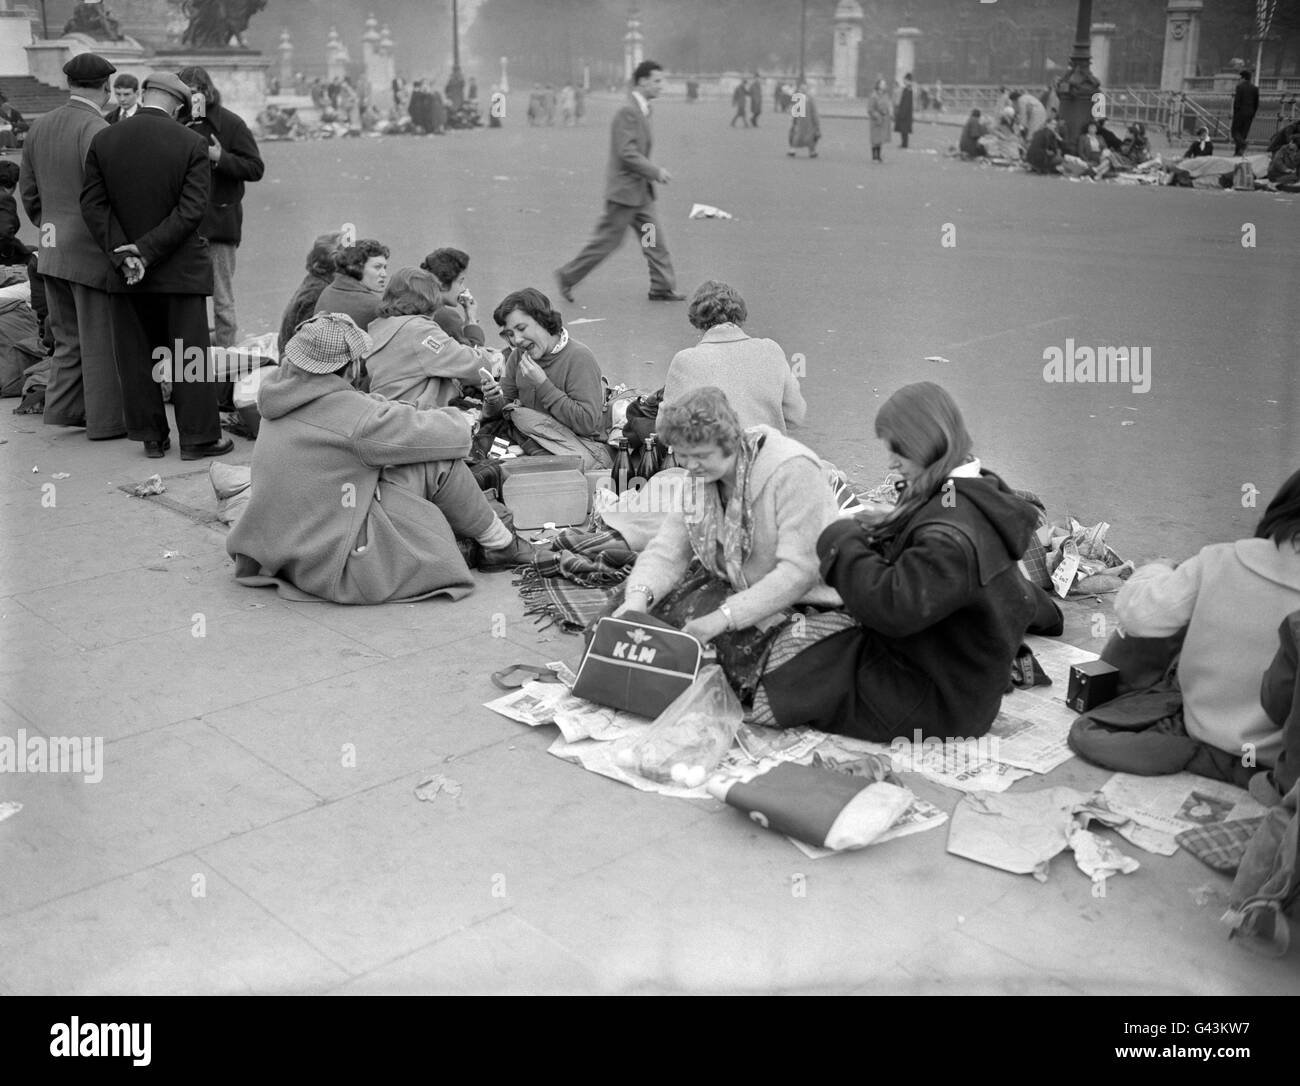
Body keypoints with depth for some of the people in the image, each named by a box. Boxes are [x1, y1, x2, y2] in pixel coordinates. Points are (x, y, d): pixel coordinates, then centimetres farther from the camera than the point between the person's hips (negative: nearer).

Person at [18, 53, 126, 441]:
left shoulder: (39, 127, 9)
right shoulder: (95, 129, -16)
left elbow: (28, 191, 15)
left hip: (52, 251, 8)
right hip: (92, 249, -7)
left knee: (68, 337, 19)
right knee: (100, 339, 2)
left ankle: (62, 409, 24)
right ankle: (105, 420, 10)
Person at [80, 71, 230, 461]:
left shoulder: (102, 140, -1)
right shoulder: (192, 144, -9)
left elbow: (93, 205, -5)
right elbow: (191, 210, -14)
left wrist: (123, 255, -9)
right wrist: (147, 251, -12)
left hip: (125, 271, 3)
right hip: (180, 269, -2)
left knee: (136, 356, 11)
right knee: (188, 354, 6)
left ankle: (151, 436, 18)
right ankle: (198, 437, 11)